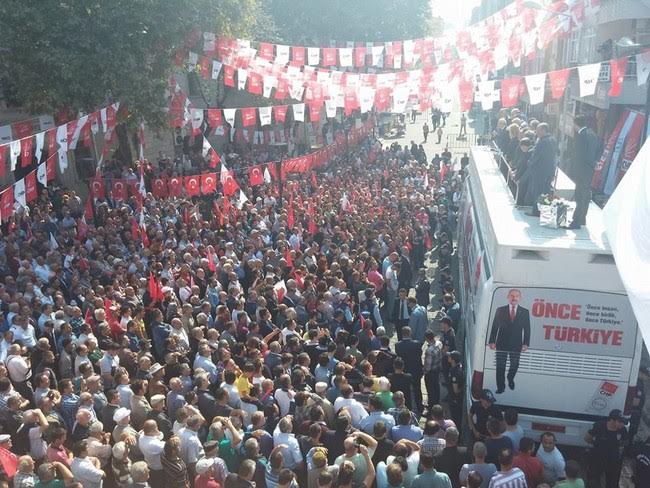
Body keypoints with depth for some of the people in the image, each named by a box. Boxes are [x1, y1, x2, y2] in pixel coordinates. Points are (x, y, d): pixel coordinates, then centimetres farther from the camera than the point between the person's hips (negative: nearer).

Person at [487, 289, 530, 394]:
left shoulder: (525, 312, 4)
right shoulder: (500, 310, 3)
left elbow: (527, 329, 3)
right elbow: (494, 327, 2)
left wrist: (526, 344, -6)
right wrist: (492, 341, -6)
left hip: (516, 345, 0)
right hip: (501, 344, 0)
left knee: (515, 365, 7)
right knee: (500, 366, 2)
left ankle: (510, 379, 37)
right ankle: (500, 387, 14)